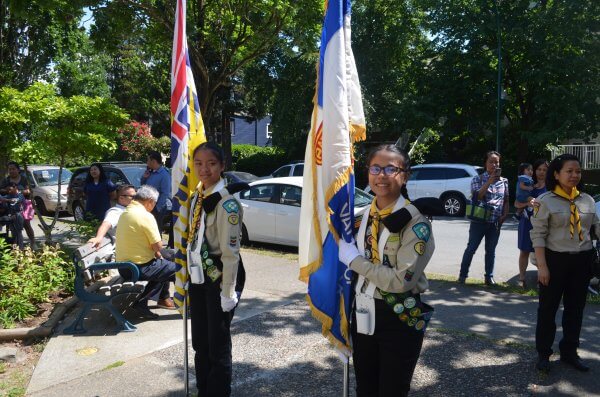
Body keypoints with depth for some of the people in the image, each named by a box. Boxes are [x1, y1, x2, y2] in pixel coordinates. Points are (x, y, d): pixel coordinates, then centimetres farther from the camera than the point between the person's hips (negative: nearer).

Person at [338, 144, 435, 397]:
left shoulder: (415, 222, -15)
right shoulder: (365, 214, 4)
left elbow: (402, 280, -23)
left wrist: (354, 260, -17)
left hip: (400, 319, -6)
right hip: (363, 314, 6)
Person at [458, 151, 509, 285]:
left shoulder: (504, 181, 8)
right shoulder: (478, 179, -2)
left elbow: (506, 200, 15)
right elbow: (477, 196, -16)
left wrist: (505, 214, 0)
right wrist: (490, 180, -22)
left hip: (495, 222, 3)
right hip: (479, 221, -3)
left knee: (491, 250, 11)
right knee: (471, 248, 2)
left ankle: (489, 277, 20)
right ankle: (463, 275, 12)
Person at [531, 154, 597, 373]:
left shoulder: (588, 200, 5)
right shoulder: (546, 200, -8)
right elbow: (538, 235, -10)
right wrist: (542, 265, -15)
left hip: (582, 261, 4)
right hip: (555, 260, -4)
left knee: (575, 309, 14)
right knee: (548, 308, 6)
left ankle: (569, 352, 30)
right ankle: (543, 353, 20)